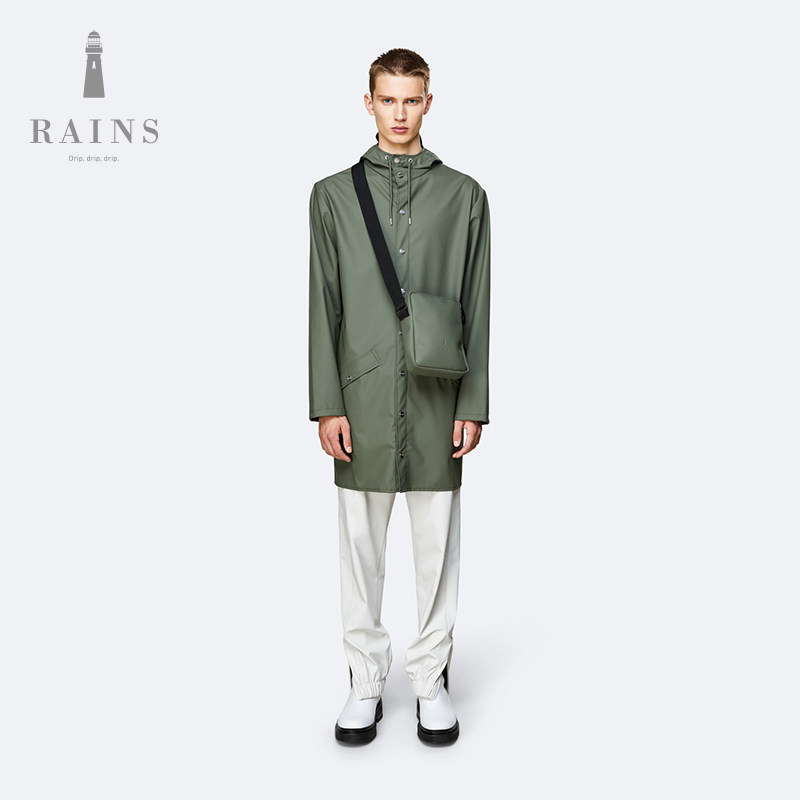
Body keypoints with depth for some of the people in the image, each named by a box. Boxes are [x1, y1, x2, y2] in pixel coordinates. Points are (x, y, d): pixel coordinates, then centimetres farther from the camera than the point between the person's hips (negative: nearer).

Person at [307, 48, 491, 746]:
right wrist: (327, 405, -3)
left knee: (437, 542, 7)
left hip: (438, 400, 0)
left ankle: (432, 679, 23)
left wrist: (474, 405, -2)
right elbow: (323, 306, 4)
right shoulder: (334, 194, 8)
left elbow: (476, 309, 5)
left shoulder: (464, 196, 8)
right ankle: (366, 682, 22)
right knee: (361, 544, 7)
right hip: (363, 399, 0)